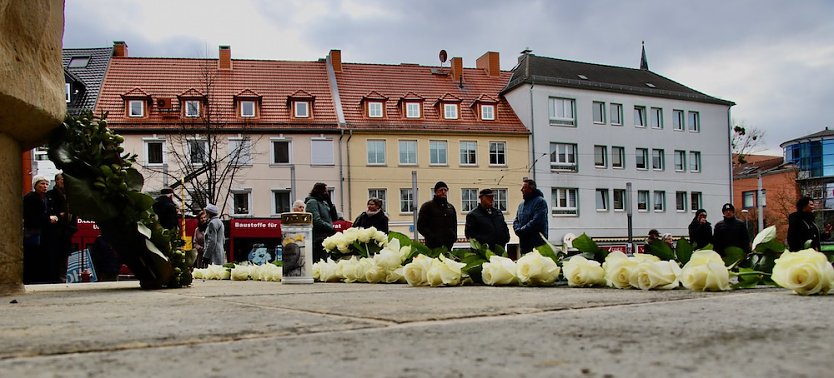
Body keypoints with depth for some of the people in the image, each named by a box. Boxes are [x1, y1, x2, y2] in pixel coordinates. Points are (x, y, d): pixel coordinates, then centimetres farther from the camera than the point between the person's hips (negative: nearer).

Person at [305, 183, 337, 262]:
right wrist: (331, 228, -15)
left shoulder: (324, 202, 18)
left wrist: (330, 203, 4)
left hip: (327, 237, 9)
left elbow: (335, 218, 15)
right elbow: (316, 221, -18)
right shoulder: (312, 202, -7)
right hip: (318, 239, -9)